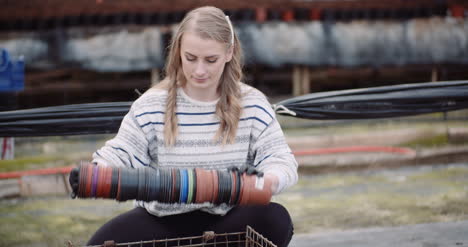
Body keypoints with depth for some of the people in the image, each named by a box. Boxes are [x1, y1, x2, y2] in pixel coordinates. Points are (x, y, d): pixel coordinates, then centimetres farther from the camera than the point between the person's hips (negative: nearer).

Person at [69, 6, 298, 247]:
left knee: (276, 219, -29)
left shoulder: (252, 104, -3)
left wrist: (265, 181, -33)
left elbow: (281, 159, -8)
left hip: (227, 218, 0)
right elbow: (121, 154, -5)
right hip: (162, 218, 0)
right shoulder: (152, 104, -3)